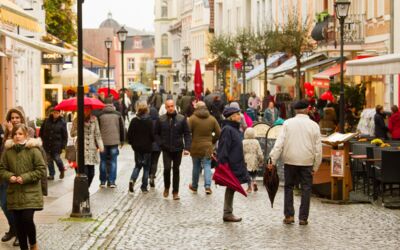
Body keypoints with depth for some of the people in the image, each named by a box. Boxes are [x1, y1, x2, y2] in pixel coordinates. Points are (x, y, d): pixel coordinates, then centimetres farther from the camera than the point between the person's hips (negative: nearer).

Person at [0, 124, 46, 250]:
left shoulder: (33, 150, -7)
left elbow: (41, 170, -7)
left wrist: (25, 178, -15)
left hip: (31, 192, -4)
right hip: (14, 192, 4)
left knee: (27, 219, -12)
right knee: (18, 222, 6)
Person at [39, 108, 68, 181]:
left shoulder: (62, 123, -3)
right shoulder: (46, 121, 5)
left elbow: (65, 135, -2)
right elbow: (41, 131, 16)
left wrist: (63, 145, -7)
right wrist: (41, 139, 9)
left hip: (56, 145, -3)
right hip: (47, 144, 3)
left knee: (56, 158, -5)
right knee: (49, 160, 6)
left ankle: (62, 170, 23)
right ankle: (51, 174, 15)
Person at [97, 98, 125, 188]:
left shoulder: (100, 115, -2)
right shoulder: (118, 114, 1)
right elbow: (122, 128, 6)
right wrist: (122, 140, 17)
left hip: (103, 141, 0)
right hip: (114, 141, 0)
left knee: (103, 162, 9)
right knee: (113, 162, 5)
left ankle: (103, 181, 11)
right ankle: (112, 181, 2)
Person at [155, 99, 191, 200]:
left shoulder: (181, 119, -2)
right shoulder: (161, 119, 0)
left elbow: (187, 134, -1)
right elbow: (156, 133, 8)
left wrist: (187, 147, -10)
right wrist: (161, 144, -5)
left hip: (178, 149, 0)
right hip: (166, 149, 0)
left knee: (176, 170, 7)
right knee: (167, 168, -10)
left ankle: (175, 192, 16)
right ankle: (166, 187, 15)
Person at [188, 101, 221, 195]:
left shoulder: (192, 119, -7)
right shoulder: (212, 119, 2)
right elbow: (218, 133, 3)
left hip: (195, 147, -1)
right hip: (207, 147, 1)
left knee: (196, 167, 12)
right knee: (207, 166, 5)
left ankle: (194, 186, 25)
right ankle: (207, 186, -10)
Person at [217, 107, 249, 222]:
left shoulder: (235, 129, 15)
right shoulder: (227, 129, -15)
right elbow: (224, 148, -19)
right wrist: (224, 164, -23)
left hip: (236, 165, 9)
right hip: (231, 165, -9)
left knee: (231, 188, 11)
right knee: (230, 188, -4)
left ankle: (228, 213, 17)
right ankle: (227, 214, 3)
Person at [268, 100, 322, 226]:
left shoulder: (288, 123, -2)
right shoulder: (314, 125, 0)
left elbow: (280, 142, -8)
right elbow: (318, 148, 1)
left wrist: (273, 159, -8)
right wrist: (316, 166, 7)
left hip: (290, 160, 0)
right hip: (307, 162, 0)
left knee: (289, 187, 12)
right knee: (306, 189, 7)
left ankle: (289, 215, 8)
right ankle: (303, 218, 7)